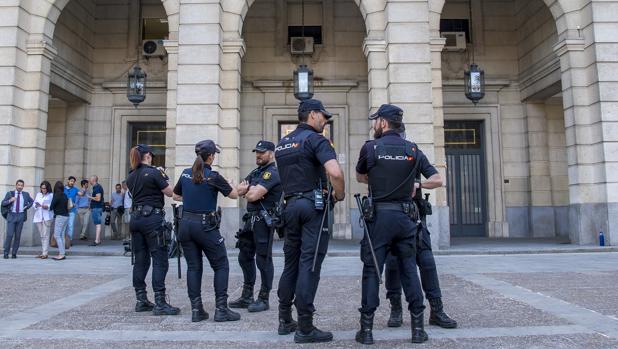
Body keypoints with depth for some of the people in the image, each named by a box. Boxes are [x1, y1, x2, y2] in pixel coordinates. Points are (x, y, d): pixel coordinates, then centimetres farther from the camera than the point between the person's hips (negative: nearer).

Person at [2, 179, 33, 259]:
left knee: (18, 236, 2)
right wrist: (10, 200, -18)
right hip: (11, 215, -2)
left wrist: (27, 207, 8)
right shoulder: (10, 193, 5)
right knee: (9, 235, -9)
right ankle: (6, 253, -1)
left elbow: (32, 201, 24)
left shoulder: (26, 194, 10)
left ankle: (14, 253, 9)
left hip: (21, 216, 2)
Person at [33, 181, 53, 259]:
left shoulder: (51, 195, 2)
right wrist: (36, 205, -9)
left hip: (46, 217, -5)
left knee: (45, 235, -9)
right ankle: (43, 252, 15)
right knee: (41, 235, 10)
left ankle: (45, 253, -10)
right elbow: (34, 203, 12)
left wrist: (47, 206, -23)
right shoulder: (38, 194, 17)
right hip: (38, 217, 5)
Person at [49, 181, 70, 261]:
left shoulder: (56, 195, -10)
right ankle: (62, 254, 9)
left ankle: (61, 254, -9)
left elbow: (51, 207, -8)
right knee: (62, 235, 9)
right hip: (66, 216, 7)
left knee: (57, 235, -5)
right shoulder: (65, 196, 9)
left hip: (59, 216, -7)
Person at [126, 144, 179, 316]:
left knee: (140, 260, 11)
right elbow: (170, 192, -5)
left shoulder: (131, 177, 11)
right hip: (152, 218, -7)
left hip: (136, 218, 7)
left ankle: (141, 301, 17)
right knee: (160, 260, -6)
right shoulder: (153, 173, -9)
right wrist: (164, 177, 11)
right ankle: (160, 303, -8)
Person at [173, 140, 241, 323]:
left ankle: (196, 310, 11)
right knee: (221, 266, 5)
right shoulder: (213, 177, -11)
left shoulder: (185, 174, 5)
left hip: (186, 224, 6)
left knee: (193, 267, 10)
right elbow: (234, 195, 0)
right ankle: (221, 309, 3)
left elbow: (176, 196, 19)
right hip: (205, 226, -5)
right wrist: (227, 184, 19)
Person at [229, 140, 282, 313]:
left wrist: (247, 190, 0)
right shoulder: (256, 172, 19)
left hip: (264, 221, -10)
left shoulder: (272, 173, -12)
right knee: (245, 257, 14)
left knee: (263, 260, -3)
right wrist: (250, 189, -7)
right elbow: (238, 189, 11)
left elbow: (253, 196, -20)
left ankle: (263, 300, 7)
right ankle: (247, 297, 25)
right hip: (251, 219, 10)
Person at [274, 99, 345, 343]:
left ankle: (285, 320, 22)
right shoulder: (315, 139, -8)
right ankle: (305, 327, -2)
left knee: (291, 263, 14)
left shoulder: (282, 144, 16)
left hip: (290, 205, 7)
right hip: (313, 205, -7)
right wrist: (340, 195, -8)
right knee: (309, 264, -5)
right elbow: (335, 172, -23)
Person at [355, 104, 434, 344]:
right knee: (409, 269, 10)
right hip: (405, 216, 3)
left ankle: (367, 328, 6)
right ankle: (418, 327, 13)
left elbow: (360, 177, 13)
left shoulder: (370, 148, -3)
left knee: (372, 270, 3)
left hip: (379, 215, -2)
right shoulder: (413, 150, 4)